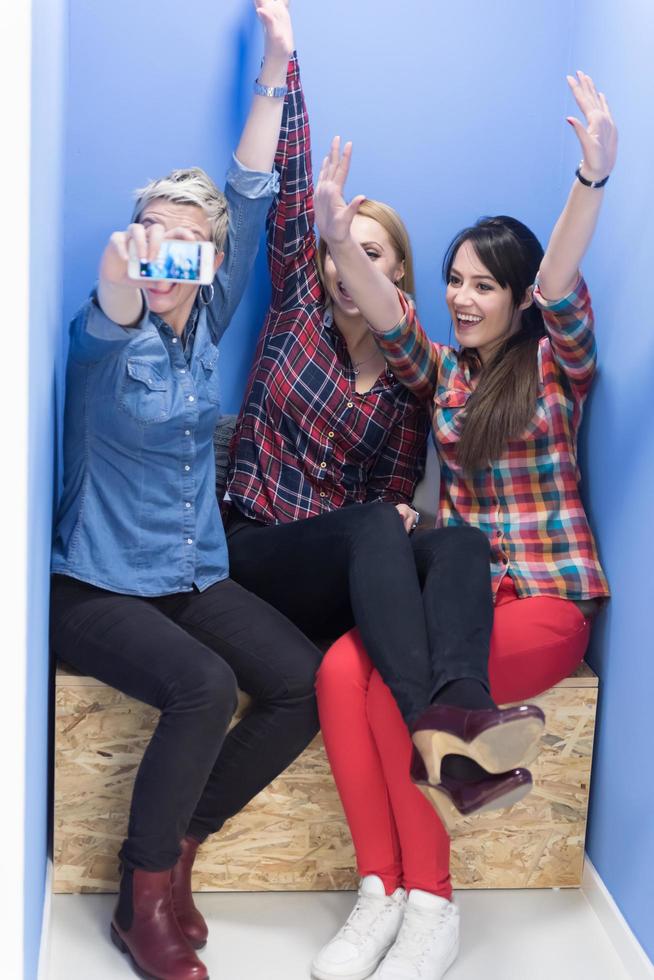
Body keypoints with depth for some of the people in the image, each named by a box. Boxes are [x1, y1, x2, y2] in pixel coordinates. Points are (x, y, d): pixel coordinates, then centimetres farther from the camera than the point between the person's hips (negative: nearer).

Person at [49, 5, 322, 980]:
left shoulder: (207, 319, 3)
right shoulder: (109, 335, -11)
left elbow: (250, 193, 2)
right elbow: (110, 318, -37)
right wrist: (123, 269, -61)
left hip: (197, 574, 6)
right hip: (98, 585, -6)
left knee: (305, 684, -14)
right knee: (205, 685, -31)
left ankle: (175, 844, 4)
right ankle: (144, 897, -9)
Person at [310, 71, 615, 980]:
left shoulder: (556, 364, 2)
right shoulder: (443, 370, 13)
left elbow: (562, 286, -18)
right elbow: (389, 319, -7)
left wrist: (592, 177, -35)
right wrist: (340, 240, -26)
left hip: (549, 597, -4)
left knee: (400, 685, -29)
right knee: (342, 670, -25)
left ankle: (430, 901, -13)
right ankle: (381, 888, -16)